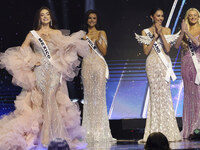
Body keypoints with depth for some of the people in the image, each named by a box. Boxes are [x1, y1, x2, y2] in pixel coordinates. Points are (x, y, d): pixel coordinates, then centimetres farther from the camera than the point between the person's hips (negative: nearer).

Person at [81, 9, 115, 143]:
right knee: (88, 95, -1)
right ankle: (90, 130, 1)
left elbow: (104, 52, 1)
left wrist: (97, 41, -13)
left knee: (99, 95, -8)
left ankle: (99, 129, -7)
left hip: (99, 65, -2)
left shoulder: (101, 33, 9)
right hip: (87, 65, 2)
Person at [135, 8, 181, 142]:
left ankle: (167, 131, 0)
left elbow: (168, 49, -2)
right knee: (155, 93, -5)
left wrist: (161, 34, -9)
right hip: (152, 64, -1)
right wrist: (155, 37, -8)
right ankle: (156, 131, -3)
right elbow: (146, 51, -2)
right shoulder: (145, 32, 7)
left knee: (165, 93, -4)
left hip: (165, 64, 1)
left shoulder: (167, 30, 10)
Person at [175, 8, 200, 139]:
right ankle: (188, 128, 7)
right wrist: (183, 32, -11)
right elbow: (177, 45, 0)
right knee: (188, 93, 4)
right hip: (187, 63, 3)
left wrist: (187, 32, -17)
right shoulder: (184, 31, 12)